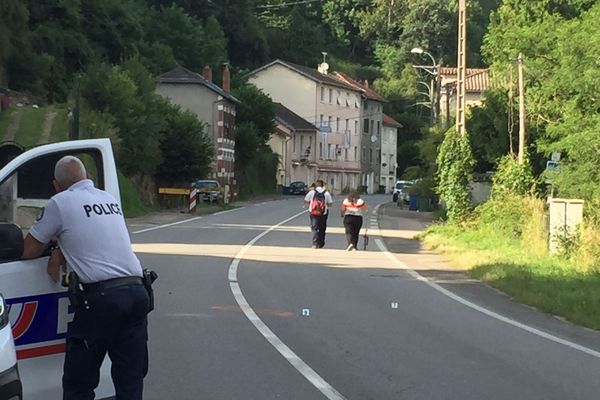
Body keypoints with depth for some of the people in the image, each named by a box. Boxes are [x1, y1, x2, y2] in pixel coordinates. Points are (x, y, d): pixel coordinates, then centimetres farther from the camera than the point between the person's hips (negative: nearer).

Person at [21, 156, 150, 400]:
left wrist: (54, 247, 27)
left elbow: (29, 251, 7)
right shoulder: (111, 199, 20)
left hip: (101, 299, -6)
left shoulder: (60, 202, 0)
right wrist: (61, 252, 17)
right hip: (137, 292, 6)